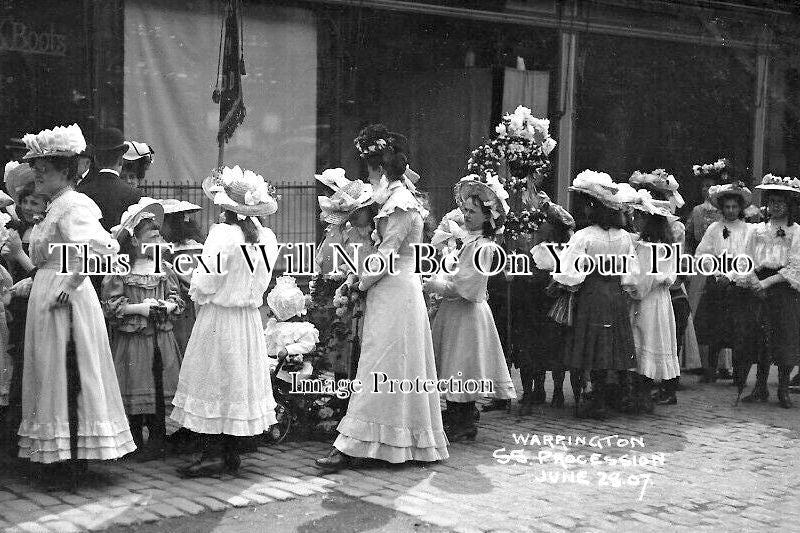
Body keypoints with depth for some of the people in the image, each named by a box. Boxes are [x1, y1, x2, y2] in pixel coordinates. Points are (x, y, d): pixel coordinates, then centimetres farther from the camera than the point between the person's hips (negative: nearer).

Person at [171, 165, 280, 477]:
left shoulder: (222, 235, -18)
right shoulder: (267, 238, -1)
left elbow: (206, 283, -16)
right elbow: (261, 282, 6)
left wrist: (197, 294, 4)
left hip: (218, 319, -6)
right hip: (250, 319, 6)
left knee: (212, 383, 2)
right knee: (240, 381, 13)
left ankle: (210, 455, 1)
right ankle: (232, 453, 20)